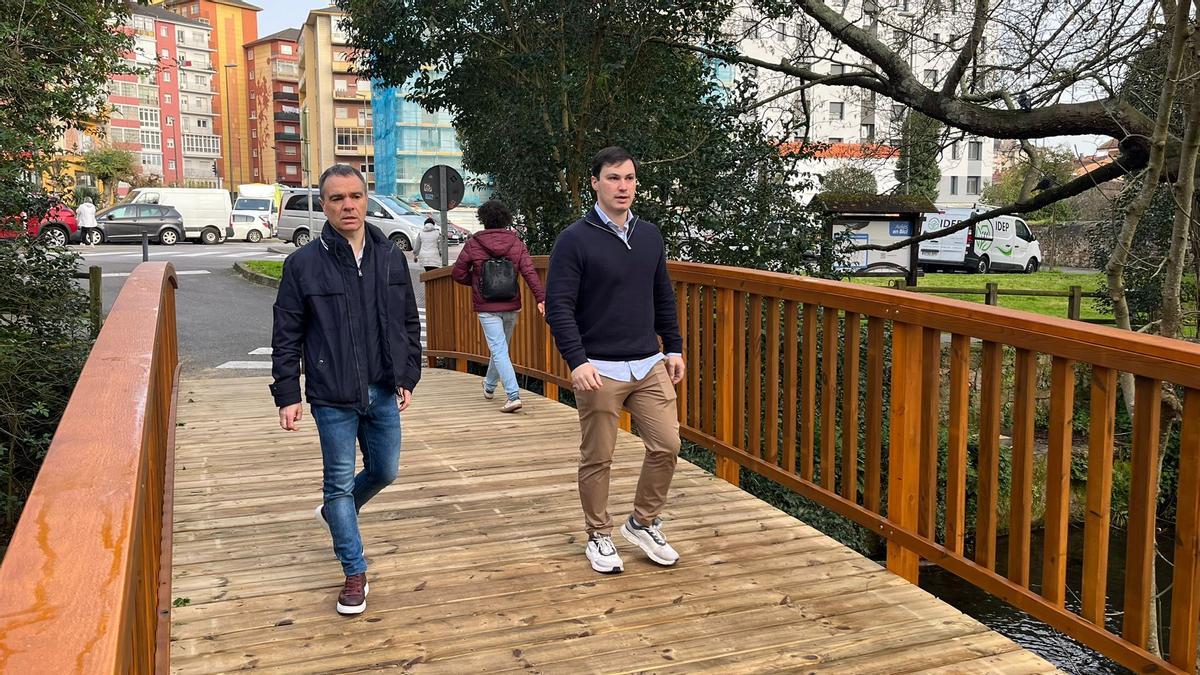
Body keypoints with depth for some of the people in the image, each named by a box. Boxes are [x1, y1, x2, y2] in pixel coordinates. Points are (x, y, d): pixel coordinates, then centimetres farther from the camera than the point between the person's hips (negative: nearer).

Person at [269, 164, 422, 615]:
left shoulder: (391, 258, 3)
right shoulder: (303, 264, -7)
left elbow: (410, 324, 10)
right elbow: (286, 336, -4)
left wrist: (408, 377, 6)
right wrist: (287, 395, -7)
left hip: (383, 393, 4)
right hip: (333, 399, -4)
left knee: (384, 471, 15)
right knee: (341, 481, 4)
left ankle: (333, 511, 45)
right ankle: (355, 574, 17)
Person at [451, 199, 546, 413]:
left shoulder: (473, 244, -5)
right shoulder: (516, 243, 1)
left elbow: (458, 274, -1)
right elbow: (530, 272, -10)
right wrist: (541, 297, -16)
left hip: (487, 307, -4)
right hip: (511, 306, 4)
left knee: (499, 351, -6)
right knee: (501, 346, 21)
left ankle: (513, 395, -18)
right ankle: (489, 386, 41)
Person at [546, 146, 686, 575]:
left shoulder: (649, 236, 10)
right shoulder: (575, 240, -7)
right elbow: (558, 307, -12)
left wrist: (674, 348, 14)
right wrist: (577, 361, -21)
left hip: (649, 366, 5)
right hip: (598, 370, -5)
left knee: (666, 446, 2)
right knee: (597, 458, 5)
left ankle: (643, 523, 22)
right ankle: (599, 537, 22)